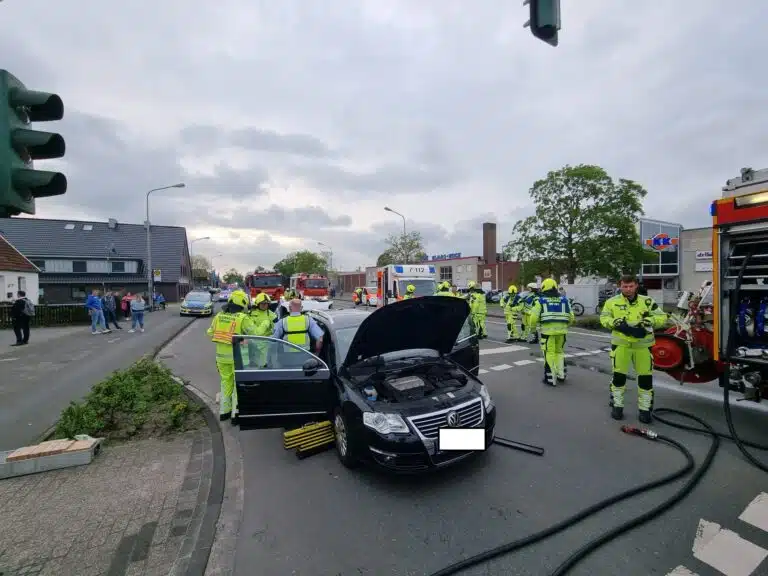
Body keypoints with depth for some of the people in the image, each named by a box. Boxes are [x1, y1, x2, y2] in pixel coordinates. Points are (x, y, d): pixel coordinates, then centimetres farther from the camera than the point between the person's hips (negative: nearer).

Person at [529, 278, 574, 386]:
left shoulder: (540, 300, -2)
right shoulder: (564, 300, 8)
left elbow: (534, 317, -5)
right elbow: (571, 316, 11)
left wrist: (532, 327, 13)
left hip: (548, 330, -4)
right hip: (561, 330, 4)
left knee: (549, 353, 4)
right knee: (559, 351, 21)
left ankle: (551, 379, 5)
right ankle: (561, 374, 22)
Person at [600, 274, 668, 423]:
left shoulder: (647, 301, 2)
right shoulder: (612, 302, 0)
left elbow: (662, 317, 0)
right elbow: (604, 318, 2)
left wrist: (647, 321, -19)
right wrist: (616, 323, -17)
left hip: (642, 345, 1)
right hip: (621, 344, -1)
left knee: (646, 378, 6)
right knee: (618, 376, 5)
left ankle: (644, 409, 22)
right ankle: (617, 405, 21)